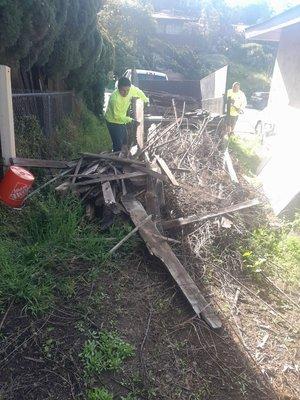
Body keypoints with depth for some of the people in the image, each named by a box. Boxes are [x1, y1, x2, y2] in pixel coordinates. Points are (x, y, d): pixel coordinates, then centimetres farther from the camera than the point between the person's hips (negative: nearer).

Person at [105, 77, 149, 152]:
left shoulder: (131, 88, -17)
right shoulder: (115, 98, -36)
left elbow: (138, 92, 7)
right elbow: (117, 116, -27)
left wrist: (146, 100, 22)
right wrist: (131, 120, -27)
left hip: (122, 120, 8)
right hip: (113, 121, -8)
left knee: (124, 142, 20)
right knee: (118, 145, -7)